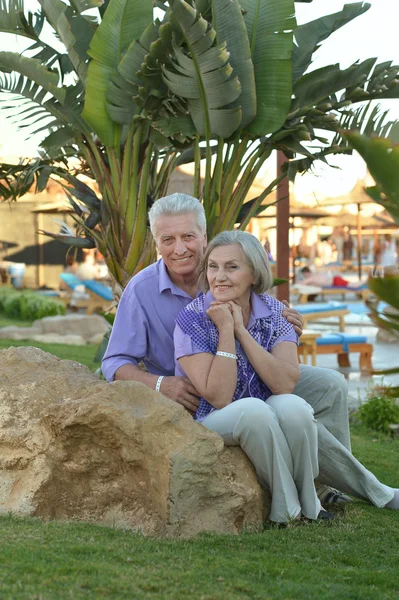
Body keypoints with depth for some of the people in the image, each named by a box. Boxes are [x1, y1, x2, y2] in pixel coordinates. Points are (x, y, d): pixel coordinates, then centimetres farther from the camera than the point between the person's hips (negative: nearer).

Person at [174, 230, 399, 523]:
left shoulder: (274, 313, -5)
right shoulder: (192, 319, -15)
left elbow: (286, 385, -19)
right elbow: (219, 397, -22)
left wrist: (241, 330, -22)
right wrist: (225, 330, -25)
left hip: (265, 423, 3)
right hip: (207, 423, -3)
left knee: (291, 406, -31)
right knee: (252, 409, -35)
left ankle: (307, 502, -11)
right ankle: (288, 507, -16)